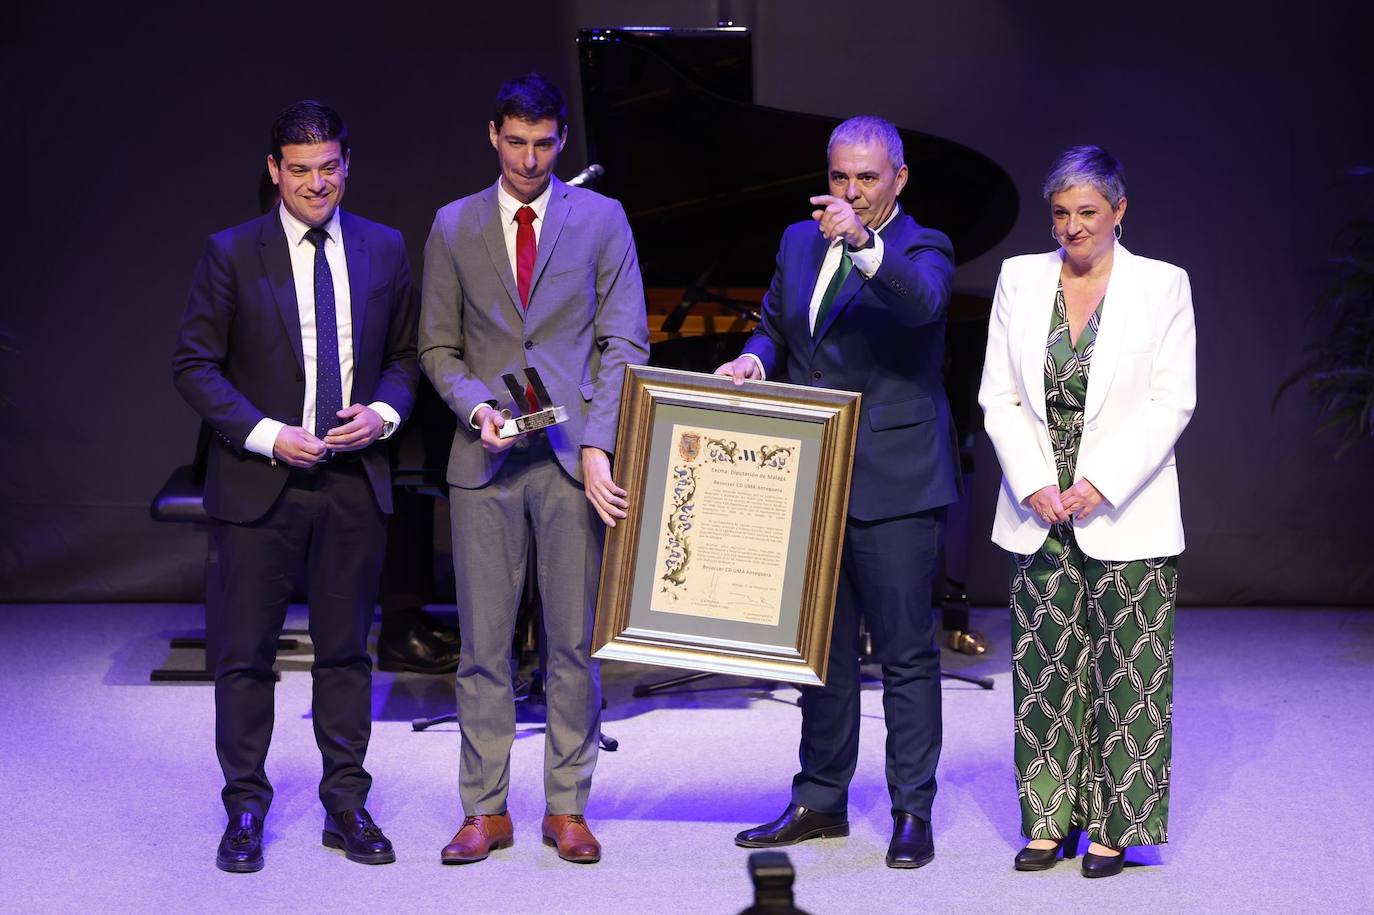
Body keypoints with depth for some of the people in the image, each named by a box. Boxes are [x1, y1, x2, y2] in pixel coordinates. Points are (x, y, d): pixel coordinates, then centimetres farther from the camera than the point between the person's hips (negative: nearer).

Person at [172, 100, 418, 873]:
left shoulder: (384, 250, 7)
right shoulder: (233, 254, -2)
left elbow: (407, 354, 14)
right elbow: (195, 365, -2)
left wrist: (384, 413, -7)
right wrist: (268, 436, -13)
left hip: (355, 480, 2)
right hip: (259, 481, -2)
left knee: (346, 649, 8)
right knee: (245, 655, 2)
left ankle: (347, 806, 18)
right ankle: (246, 810, 13)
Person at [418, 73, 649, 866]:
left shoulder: (602, 220, 4)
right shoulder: (454, 227, 9)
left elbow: (624, 342, 1)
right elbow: (438, 347, 11)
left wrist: (598, 444, -10)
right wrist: (476, 406, -8)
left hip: (574, 457, -1)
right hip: (486, 460, 1)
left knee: (575, 641, 2)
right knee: (483, 643, 2)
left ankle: (568, 807, 10)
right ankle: (486, 809, 9)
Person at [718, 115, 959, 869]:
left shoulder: (919, 250, -5)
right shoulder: (800, 242, 13)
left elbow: (923, 301, -27)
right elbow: (775, 327, 22)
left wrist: (865, 243, -41)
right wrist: (754, 359, 0)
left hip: (892, 487, -6)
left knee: (905, 652, -2)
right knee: (822, 648, 14)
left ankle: (912, 812, 4)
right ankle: (821, 801, 24)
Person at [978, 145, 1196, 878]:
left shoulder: (1161, 286, -1)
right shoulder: (1020, 279, 6)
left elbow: (1172, 403, -5)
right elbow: (998, 396, 5)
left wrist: (1102, 484, -14)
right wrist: (1033, 485, -8)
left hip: (1125, 515, -3)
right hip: (1039, 513, 3)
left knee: (1123, 673, -1)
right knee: (1043, 671, 5)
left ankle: (1113, 826, 8)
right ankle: (1051, 820, 14)